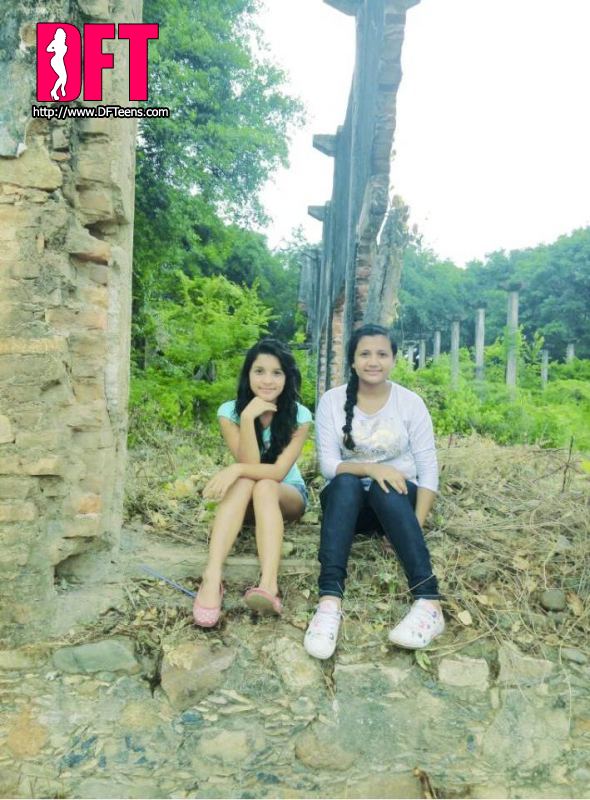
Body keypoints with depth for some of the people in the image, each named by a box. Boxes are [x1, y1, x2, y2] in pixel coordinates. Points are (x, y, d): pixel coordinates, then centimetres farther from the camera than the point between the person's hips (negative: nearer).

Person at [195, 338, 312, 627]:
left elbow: (279, 471, -25)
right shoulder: (230, 411, -13)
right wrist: (248, 417, -33)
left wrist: (236, 470, -40)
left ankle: (268, 585, -56)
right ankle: (212, 578, -50)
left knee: (264, 487, -35)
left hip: (288, 495, -1)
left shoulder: (299, 416, -15)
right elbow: (249, 464, -23)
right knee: (244, 482, -34)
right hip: (245, 497, 1)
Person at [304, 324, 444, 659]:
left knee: (386, 487, -35)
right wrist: (370, 468, -27)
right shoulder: (332, 401, -3)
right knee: (346, 483, -34)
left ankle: (429, 602, -43)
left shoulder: (410, 402, -3)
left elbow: (428, 468, -7)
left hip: (397, 499, 0)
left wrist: (416, 524, -20)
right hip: (348, 499, 0)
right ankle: (330, 602, -47)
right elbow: (328, 465, -8)